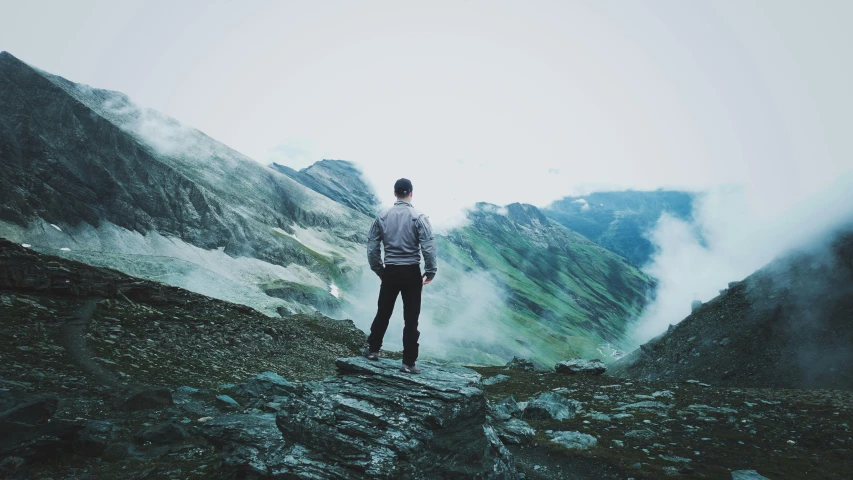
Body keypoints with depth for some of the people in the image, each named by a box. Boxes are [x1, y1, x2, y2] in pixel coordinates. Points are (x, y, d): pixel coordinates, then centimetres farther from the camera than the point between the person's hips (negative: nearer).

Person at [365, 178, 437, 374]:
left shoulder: (382, 217, 1)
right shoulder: (418, 217, -9)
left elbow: (372, 248, 2)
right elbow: (428, 248, -14)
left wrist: (379, 270, 14)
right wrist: (430, 272, -1)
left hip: (390, 271, 3)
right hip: (411, 272, -3)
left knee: (383, 312, 19)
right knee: (411, 319, 4)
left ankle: (373, 349, 34)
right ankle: (408, 363, 8)